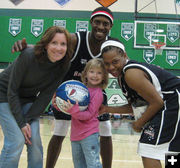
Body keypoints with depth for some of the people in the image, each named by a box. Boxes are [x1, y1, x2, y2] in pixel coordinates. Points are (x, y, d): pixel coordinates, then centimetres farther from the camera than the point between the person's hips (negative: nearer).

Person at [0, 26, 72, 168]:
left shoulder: (64, 65, -17)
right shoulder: (28, 56, -30)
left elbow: (46, 95, -11)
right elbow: (12, 91, -22)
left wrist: (28, 120, -16)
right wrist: (21, 123, -21)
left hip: (28, 99, 4)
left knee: (35, 141, -5)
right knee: (16, 141, -15)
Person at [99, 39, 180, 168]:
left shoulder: (131, 73, -21)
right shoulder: (122, 75, 9)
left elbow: (157, 103, -21)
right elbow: (135, 106, 15)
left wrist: (139, 124, -10)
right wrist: (107, 109, 11)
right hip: (167, 106, 11)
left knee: (149, 151, -13)